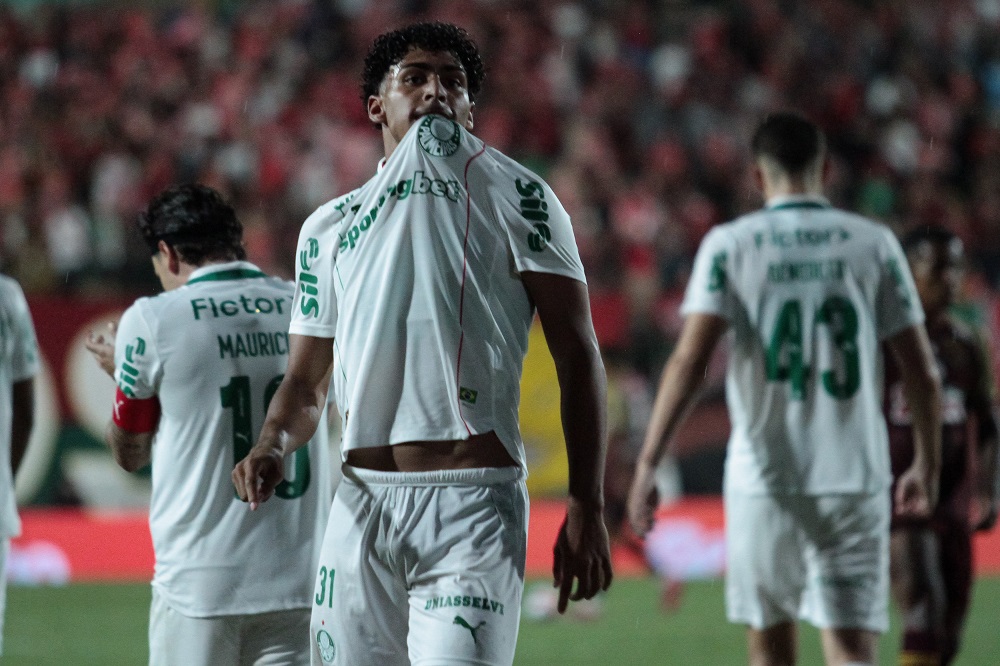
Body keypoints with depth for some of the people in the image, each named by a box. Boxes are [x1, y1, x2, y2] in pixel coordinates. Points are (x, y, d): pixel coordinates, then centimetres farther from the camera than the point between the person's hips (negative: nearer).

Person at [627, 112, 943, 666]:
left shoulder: (729, 244, 0)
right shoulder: (874, 244, 4)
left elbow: (690, 360, -11)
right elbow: (922, 371, 4)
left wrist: (647, 463, -12)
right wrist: (925, 465, 17)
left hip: (763, 479, 0)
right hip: (854, 476, 0)